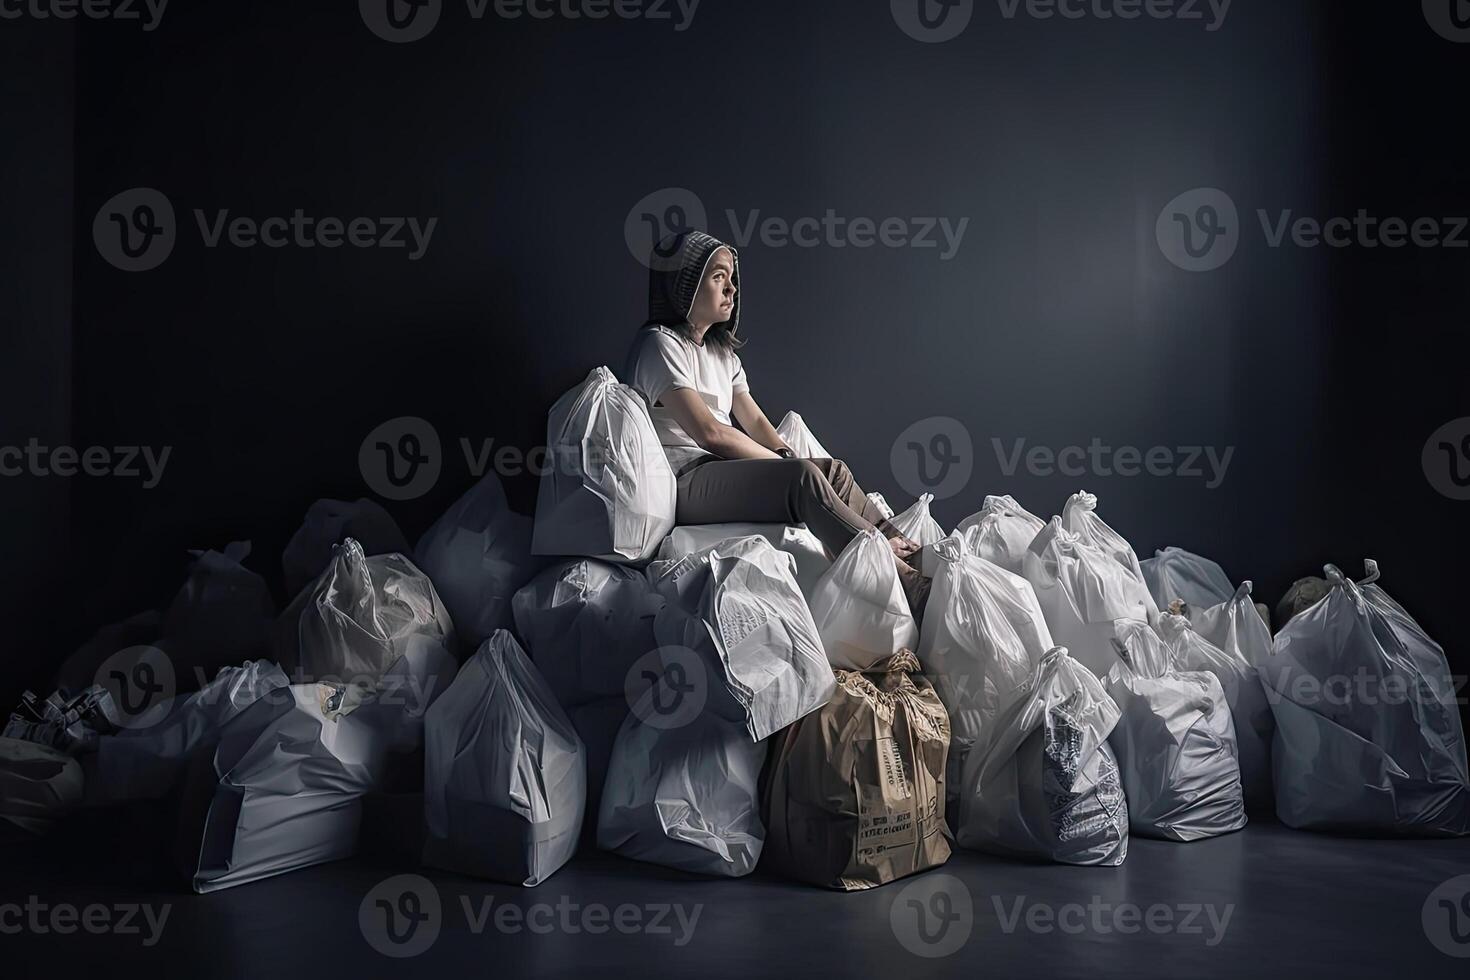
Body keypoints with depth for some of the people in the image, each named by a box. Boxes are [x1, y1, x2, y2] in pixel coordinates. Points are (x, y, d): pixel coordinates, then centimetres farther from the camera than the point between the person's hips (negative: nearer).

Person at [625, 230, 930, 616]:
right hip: (685, 482, -9)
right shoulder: (660, 343, -9)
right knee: (804, 478, -29)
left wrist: (786, 457, -6)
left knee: (833, 470, -9)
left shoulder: (721, 350, 21)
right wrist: (787, 464, -13)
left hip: (722, 468, 9)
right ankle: (911, 586, -38)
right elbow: (708, 432, -17)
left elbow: (753, 418, 15)